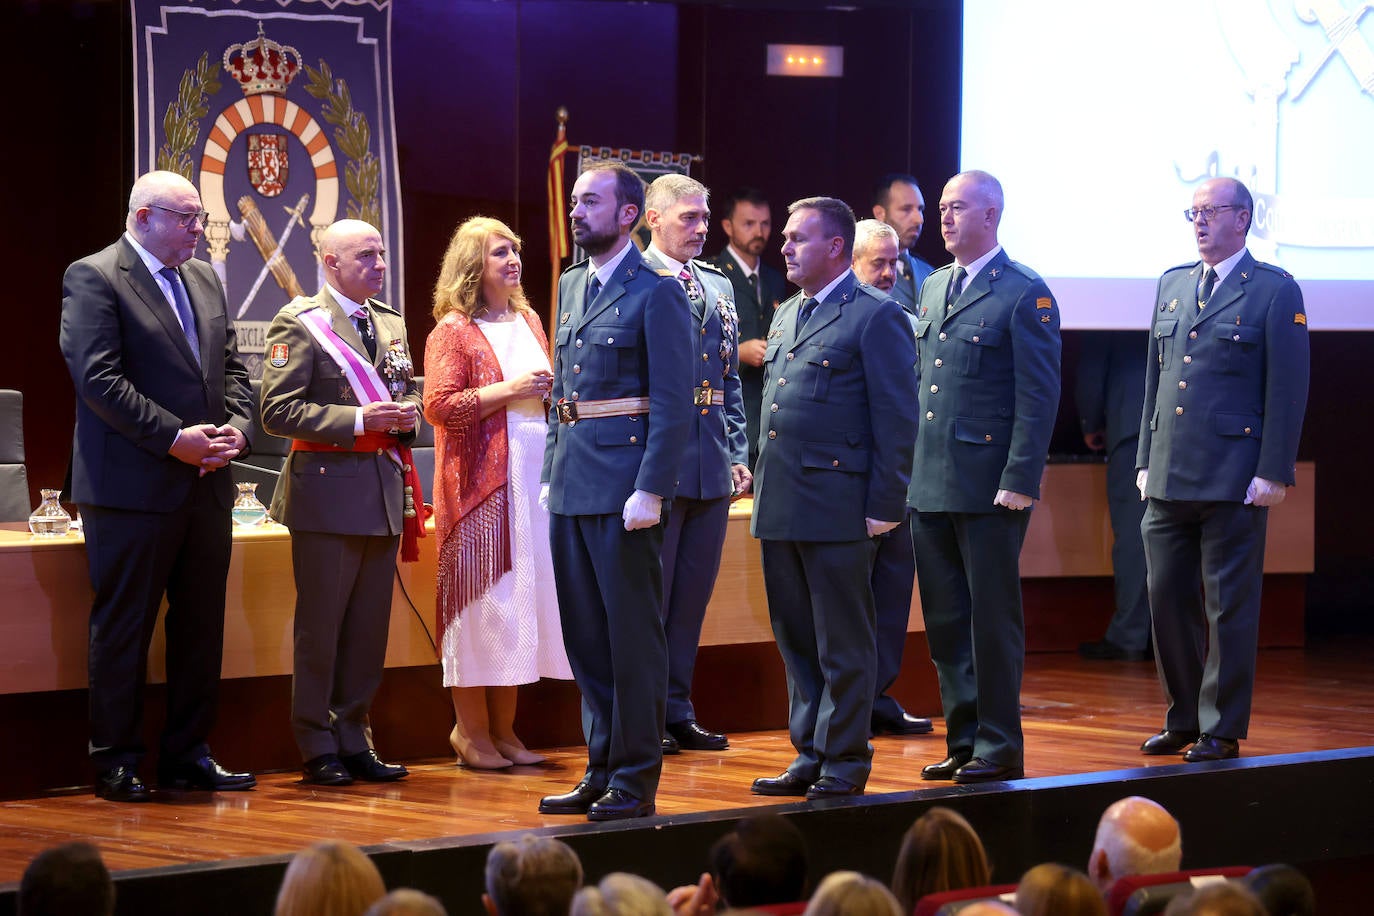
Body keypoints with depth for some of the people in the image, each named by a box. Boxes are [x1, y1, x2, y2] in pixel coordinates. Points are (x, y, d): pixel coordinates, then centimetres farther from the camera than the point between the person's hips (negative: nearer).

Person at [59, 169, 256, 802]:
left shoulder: (205, 280, 16)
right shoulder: (93, 278, -7)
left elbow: (232, 369, 17)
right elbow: (98, 379, -15)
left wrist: (234, 430, -3)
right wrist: (175, 438, -18)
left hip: (206, 483, 7)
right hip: (134, 485, -7)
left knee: (200, 626, 10)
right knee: (123, 627, 0)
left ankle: (188, 756, 18)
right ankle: (116, 763, 7)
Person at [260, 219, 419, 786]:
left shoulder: (391, 324, 15)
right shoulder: (299, 324, -6)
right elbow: (278, 411, -13)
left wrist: (406, 413, 2)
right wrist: (358, 420, -19)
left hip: (384, 486, 6)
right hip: (327, 490, -6)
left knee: (370, 625, 9)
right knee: (321, 626, 0)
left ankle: (354, 740, 17)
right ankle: (317, 748, 7)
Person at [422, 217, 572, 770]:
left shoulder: (529, 322, 16)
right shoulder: (453, 330, -5)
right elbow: (439, 406, -13)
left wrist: (554, 391, 5)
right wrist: (509, 390, -17)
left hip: (535, 473, 7)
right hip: (482, 477, -7)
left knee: (523, 599, 7)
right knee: (481, 599, -5)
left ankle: (504, 728, 14)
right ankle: (471, 729, 4)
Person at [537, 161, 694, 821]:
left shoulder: (656, 293, -8)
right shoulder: (570, 286, 16)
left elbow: (673, 403, -12)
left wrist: (650, 491, -18)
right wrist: (550, 471, 14)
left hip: (624, 487, -8)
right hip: (570, 486, 8)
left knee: (632, 634, -1)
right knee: (585, 635, 11)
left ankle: (637, 779, 5)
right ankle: (601, 770, 20)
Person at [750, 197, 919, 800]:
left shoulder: (876, 317, -7)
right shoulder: (787, 316, 18)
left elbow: (897, 421, -10)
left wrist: (884, 506, -14)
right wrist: (761, 482, 16)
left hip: (839, 508, -8)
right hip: (780, 508, 8)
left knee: (843, 646, -1)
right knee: (797, 641, 12)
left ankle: (844, 761, 6)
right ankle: (810, 754, 20)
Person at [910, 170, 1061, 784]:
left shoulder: (1024, 294, -7)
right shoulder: (932, 288, 15)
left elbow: (1038, 397, -11)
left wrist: (1019, 481, -16)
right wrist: (908, 468, 13)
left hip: (990, 487, -7)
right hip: (930, 485, 7)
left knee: (993, 620, -1)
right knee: (945, 622, 10)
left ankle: (999, 748, 6)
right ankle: (963, 740, 18)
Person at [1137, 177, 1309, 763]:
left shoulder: (1275, 291, -3)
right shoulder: (1172, 285, 15)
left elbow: (1288, 389, -6)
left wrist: (1274, 473, -12)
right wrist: (1146, 460, 13)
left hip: (1235, 482, -6)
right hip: (1168, 478, 6)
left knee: (1229, 605, -1)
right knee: (1167, 598, 7)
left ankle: (1222, 730, 7)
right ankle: (1183, 719, 19)